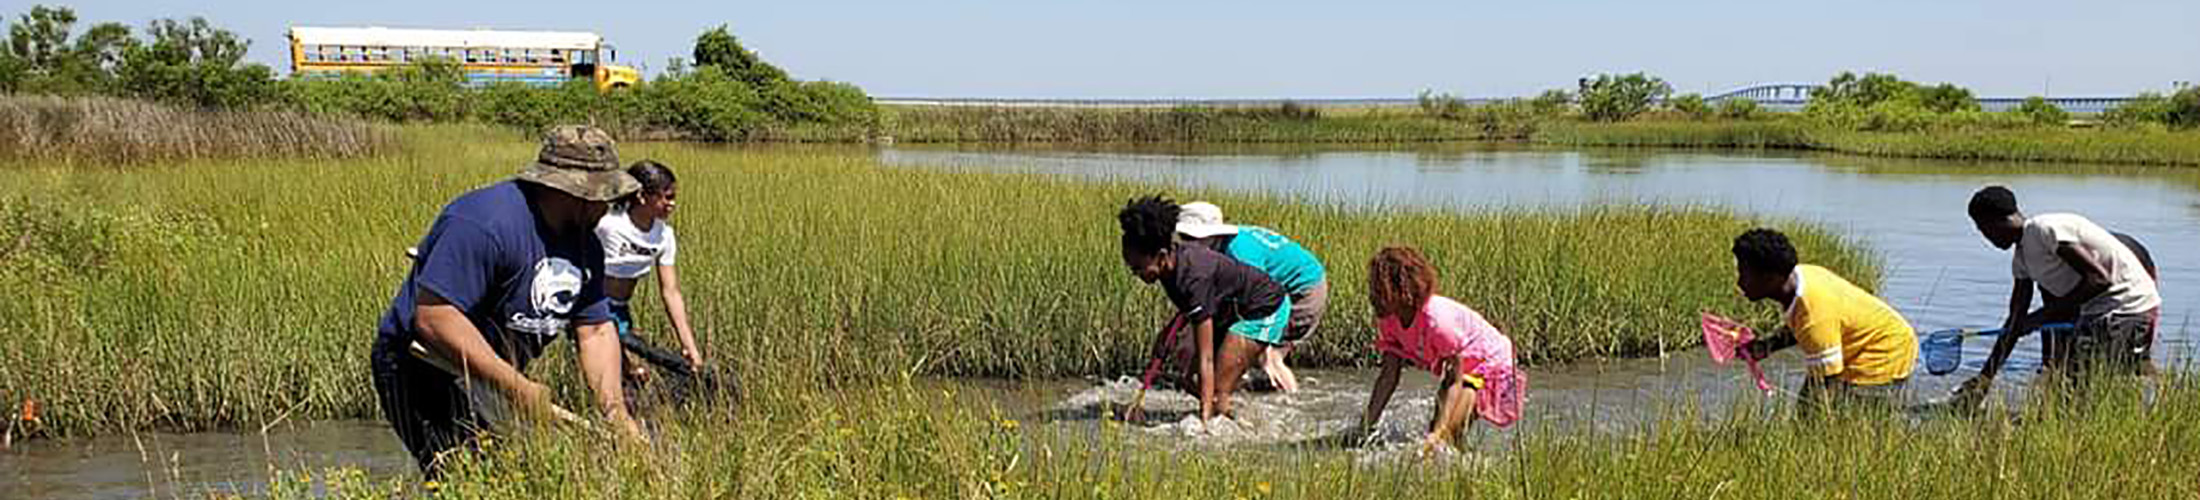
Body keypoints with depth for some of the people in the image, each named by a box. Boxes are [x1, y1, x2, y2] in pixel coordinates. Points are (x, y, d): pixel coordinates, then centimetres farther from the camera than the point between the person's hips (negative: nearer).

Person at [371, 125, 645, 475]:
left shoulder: (584, 244, 5)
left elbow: (595, 331, 5)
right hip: (422, 370, -9)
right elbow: (432, 317, -32)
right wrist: (515, 387, -33)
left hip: (498, 375, 9)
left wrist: (615, 411, -10)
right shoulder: (487, 223, -26)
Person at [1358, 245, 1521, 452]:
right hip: (1459, 372, 8)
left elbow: (1455, 380, -32)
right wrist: (1367, 424, -16)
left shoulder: (1437, 320, -36)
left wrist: (1439, 432, -39)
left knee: (1447, 435, -25)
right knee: (1434, 433, 8)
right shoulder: (1388, 319, -12)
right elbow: (1388, 377, -8)